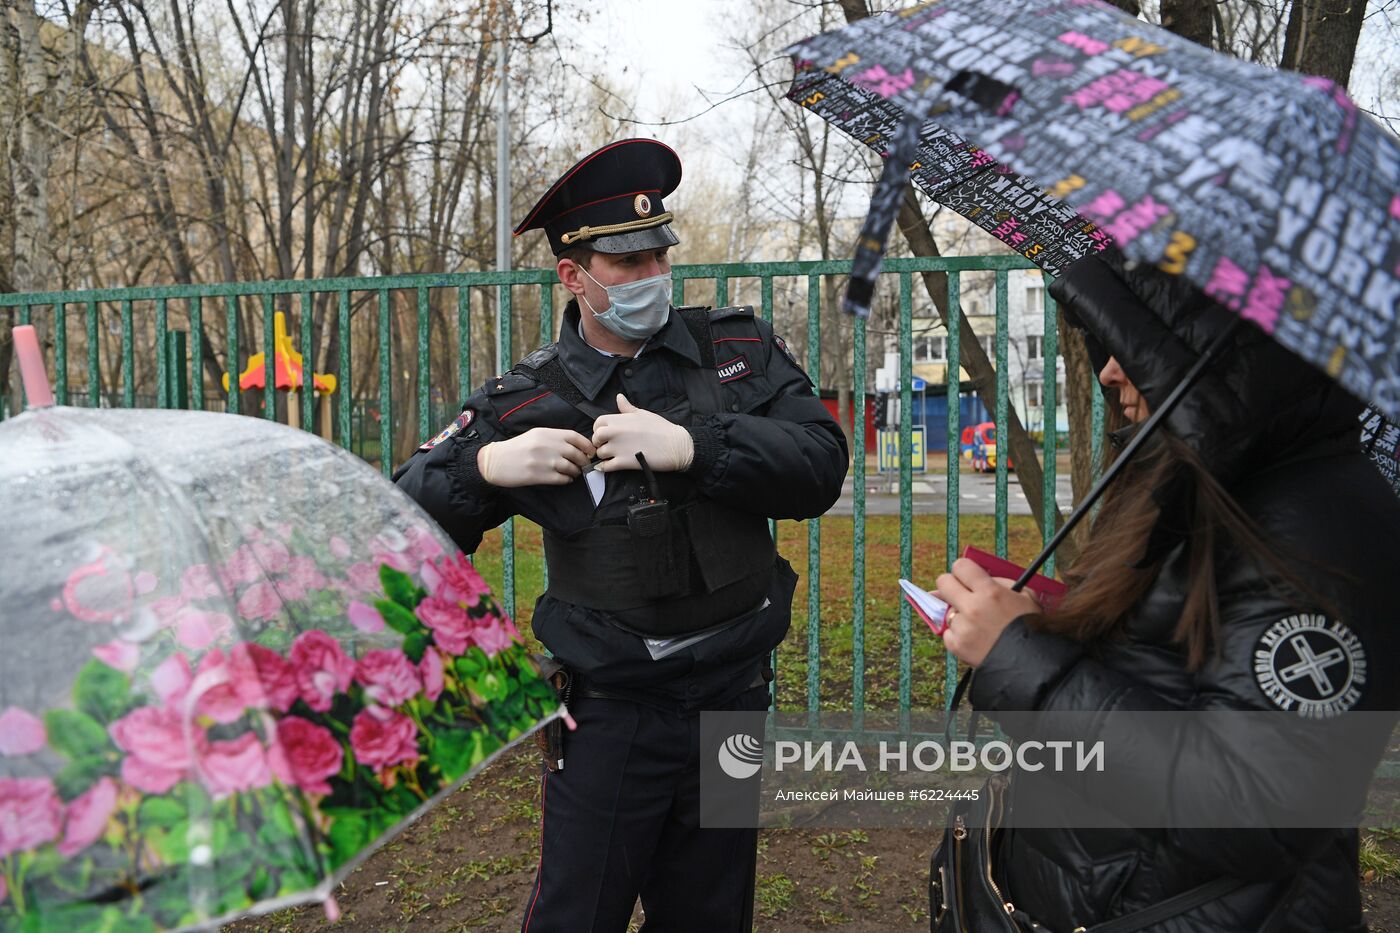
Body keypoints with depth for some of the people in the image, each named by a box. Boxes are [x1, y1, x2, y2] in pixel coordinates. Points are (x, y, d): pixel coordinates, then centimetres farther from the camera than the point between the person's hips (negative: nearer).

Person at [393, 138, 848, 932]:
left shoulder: (741, 348, -1)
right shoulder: (527, 403, -6)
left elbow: (820, 463, -13)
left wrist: (688, 445, -25)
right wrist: (486, 466, -22)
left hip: (734, 694, 3)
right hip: (609, 711, -2)